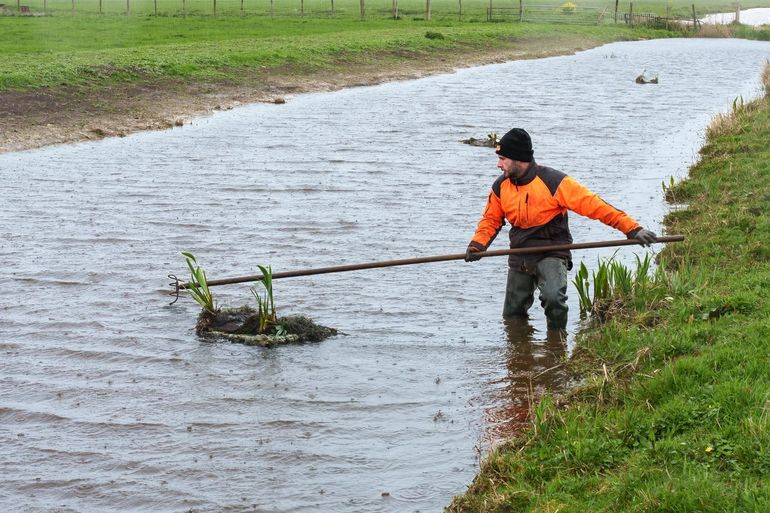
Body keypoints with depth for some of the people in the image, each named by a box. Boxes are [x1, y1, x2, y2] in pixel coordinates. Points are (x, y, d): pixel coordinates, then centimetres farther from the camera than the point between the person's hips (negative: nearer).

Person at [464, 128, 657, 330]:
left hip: (551, 254, -6)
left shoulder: (553, 181, -19)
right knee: (512, 316, 13)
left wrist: (633, 229, -26)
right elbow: (491, 220, 12)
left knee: (553, 297, -31)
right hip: (519, 258, 6)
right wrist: (477, 245, -9)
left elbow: (593, 205, -21)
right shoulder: (500, 187, -1)